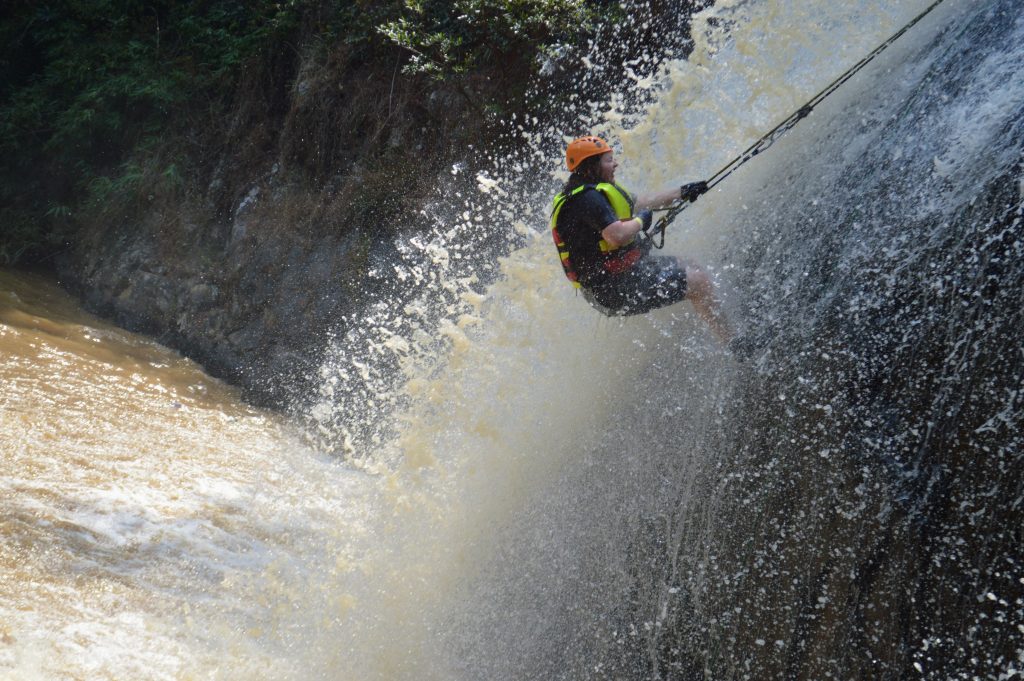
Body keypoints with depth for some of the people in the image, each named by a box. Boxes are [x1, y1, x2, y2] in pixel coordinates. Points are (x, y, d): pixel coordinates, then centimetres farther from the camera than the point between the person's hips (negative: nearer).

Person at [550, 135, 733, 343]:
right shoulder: (588, 198, -21)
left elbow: (639, 202, 23)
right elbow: (617, 236, -33)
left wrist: (682, 192, 23)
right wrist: (640, 220, -12)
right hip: (616, 291, -11)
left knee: (689, 269, 24)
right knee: (699, 281, -7)